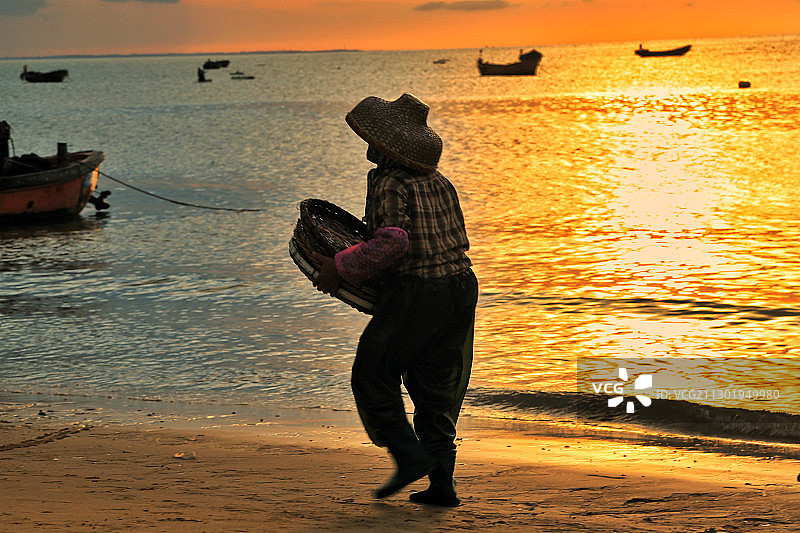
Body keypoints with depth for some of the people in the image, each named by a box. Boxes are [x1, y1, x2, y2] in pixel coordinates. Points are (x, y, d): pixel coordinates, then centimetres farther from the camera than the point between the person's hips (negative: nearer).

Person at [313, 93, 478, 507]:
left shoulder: (390, 183, -10)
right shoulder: (439, 183, 15)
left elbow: (393, 242, -22)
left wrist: (341, 268, -13)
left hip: (416, 293, -8)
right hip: (462, 286, 8)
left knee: (372, 376, 7)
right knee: (436, 386, 14)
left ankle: (409, 455, -2)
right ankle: (442, 483, 11)